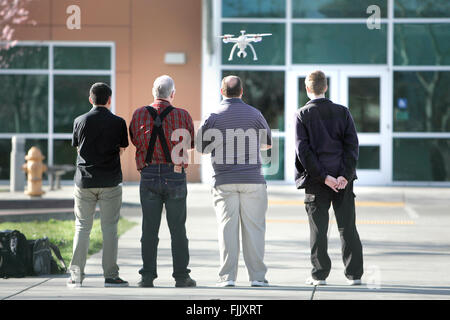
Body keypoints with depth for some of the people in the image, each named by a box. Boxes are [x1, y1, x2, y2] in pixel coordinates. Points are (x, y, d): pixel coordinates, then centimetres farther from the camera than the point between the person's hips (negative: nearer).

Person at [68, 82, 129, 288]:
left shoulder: (80, 121, 0)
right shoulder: (118, 123, -4)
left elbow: (77, 147, 10)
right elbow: (122, 149, 5)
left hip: (84, 180, 1)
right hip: (110, 182, -1)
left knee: (82, 227, 7)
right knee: (109, 229, 3)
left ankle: (76, 275, 3)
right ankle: (110, 276, 2)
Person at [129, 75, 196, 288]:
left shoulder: (139, 115, 0)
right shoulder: (182, 116, -4)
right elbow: (190, 144, 10)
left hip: (149, 176, 1)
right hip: (175, 175, -1)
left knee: (149, 229, 5)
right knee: (178, 229, 4)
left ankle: (147, 276, 5)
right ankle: (181, 276, 5)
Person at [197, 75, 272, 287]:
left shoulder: (215, 117, -2)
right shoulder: (254, 114, 2)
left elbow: (202, 148, 6)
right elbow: (268, 143, 16)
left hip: (224, 181, 0)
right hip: (252, 180, 0)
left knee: (227, 227, 2)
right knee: (254, 227, 3)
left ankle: (227, 276, -1)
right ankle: (257, 276, 3)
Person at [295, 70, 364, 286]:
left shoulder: (302, 115, -3)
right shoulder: (342, 112, 4)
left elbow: (303, 150, -10)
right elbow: (352, 145, -5)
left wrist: (323, 177, -10)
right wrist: (345, 175, -9)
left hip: (316, 180, -2)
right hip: (343, 179, 2)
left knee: (318, 229, 4)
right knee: (348, 227, 6)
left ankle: (319, 274, 4)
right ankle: (354, 274, 6)